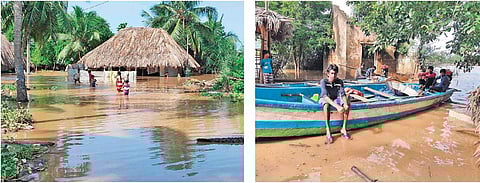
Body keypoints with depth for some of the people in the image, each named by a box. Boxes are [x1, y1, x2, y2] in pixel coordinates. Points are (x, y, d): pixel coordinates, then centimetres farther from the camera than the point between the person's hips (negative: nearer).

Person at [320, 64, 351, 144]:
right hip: (324, 99, -4)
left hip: (335, 99, 4)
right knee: (326, 105, -40)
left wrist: (346, 104, -45)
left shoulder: (340, 82, -14)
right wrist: (337, 106, -51)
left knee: (347, 105, -24)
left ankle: (344, 129, -18)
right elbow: (325, 96, -38)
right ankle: (328, 132, -39)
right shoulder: (323, 81, -26)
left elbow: (342, 94, -22)